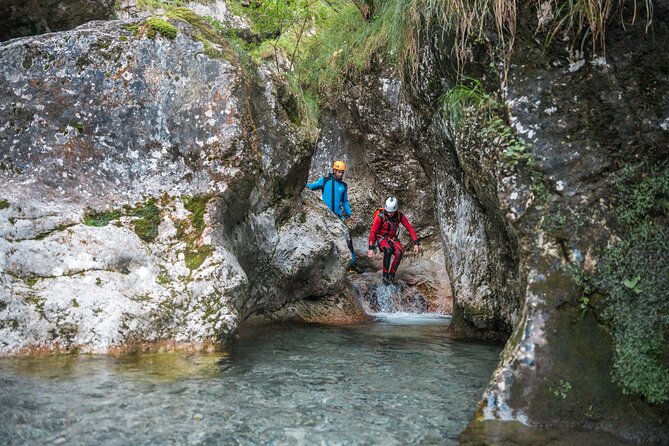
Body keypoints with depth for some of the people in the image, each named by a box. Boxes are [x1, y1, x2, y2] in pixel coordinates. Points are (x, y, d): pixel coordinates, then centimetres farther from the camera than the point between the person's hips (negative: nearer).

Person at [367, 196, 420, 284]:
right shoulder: (380, 216, -22)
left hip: (392, 238, 3)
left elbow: (410, 228, -8)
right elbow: (372, 232, -20)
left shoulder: (400, 216, -12)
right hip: (381, 238, -3)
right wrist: (371, 248, -25)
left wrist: (416, 243, -17)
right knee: (388, 250, -35)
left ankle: (392, 275, -13)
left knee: (399, 253, -26)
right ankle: (385, 275, -21)